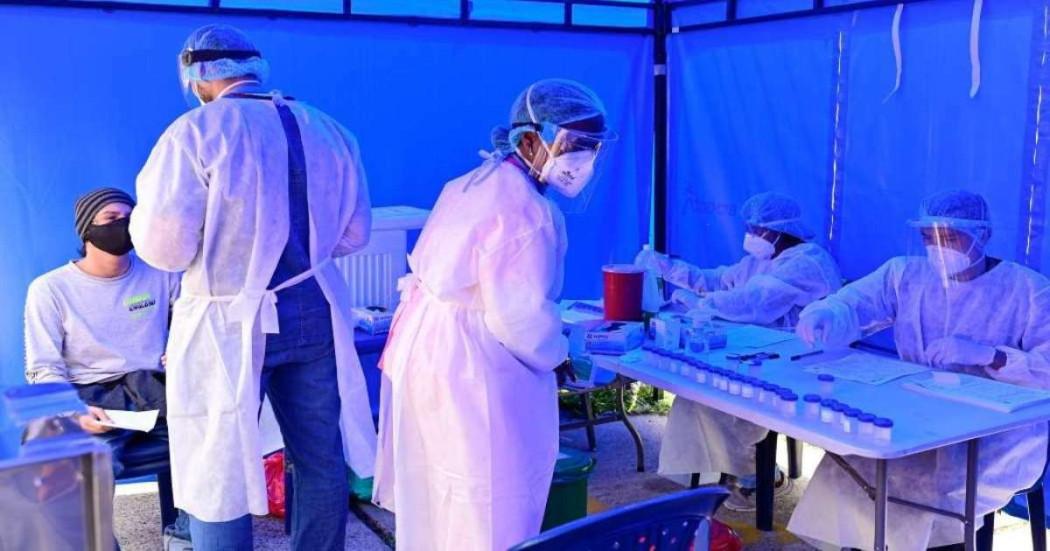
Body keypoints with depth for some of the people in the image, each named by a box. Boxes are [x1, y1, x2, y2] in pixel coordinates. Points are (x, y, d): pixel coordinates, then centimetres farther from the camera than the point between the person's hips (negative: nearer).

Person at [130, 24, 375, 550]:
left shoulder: (195, 132, -10)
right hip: (316, 312, 5)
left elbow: (164, 248, -12)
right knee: (322, 459, 16)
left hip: (230, 324, -5)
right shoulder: (328, 130, 7)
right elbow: (354, 232, 13)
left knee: (217, 477, 8)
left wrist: (145, 208, 8)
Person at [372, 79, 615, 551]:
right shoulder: (525, 208, -20)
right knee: (487, 502, 3)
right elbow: (519, 312, -24)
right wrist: (559, 355, -6)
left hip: (423, 344, 10)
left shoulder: (470, 184, 11)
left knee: (436, 497, 23)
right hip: (473, 366, -10)